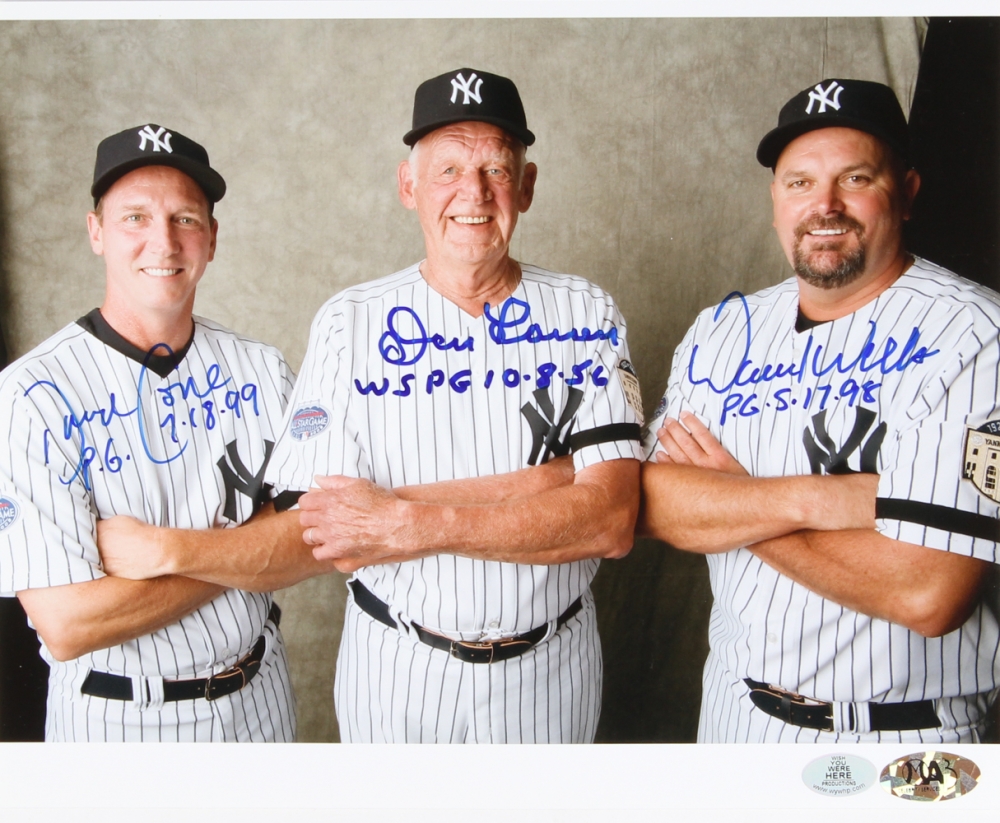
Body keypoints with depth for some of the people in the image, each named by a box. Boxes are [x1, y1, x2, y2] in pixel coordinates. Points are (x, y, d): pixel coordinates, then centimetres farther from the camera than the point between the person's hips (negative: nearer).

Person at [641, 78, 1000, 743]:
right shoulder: (725, 328, -1)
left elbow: (926, 595, -27)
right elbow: (650, 500, -9)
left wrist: (728, 496, -16)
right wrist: (807, 500, -25)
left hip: (898, 727, -4)